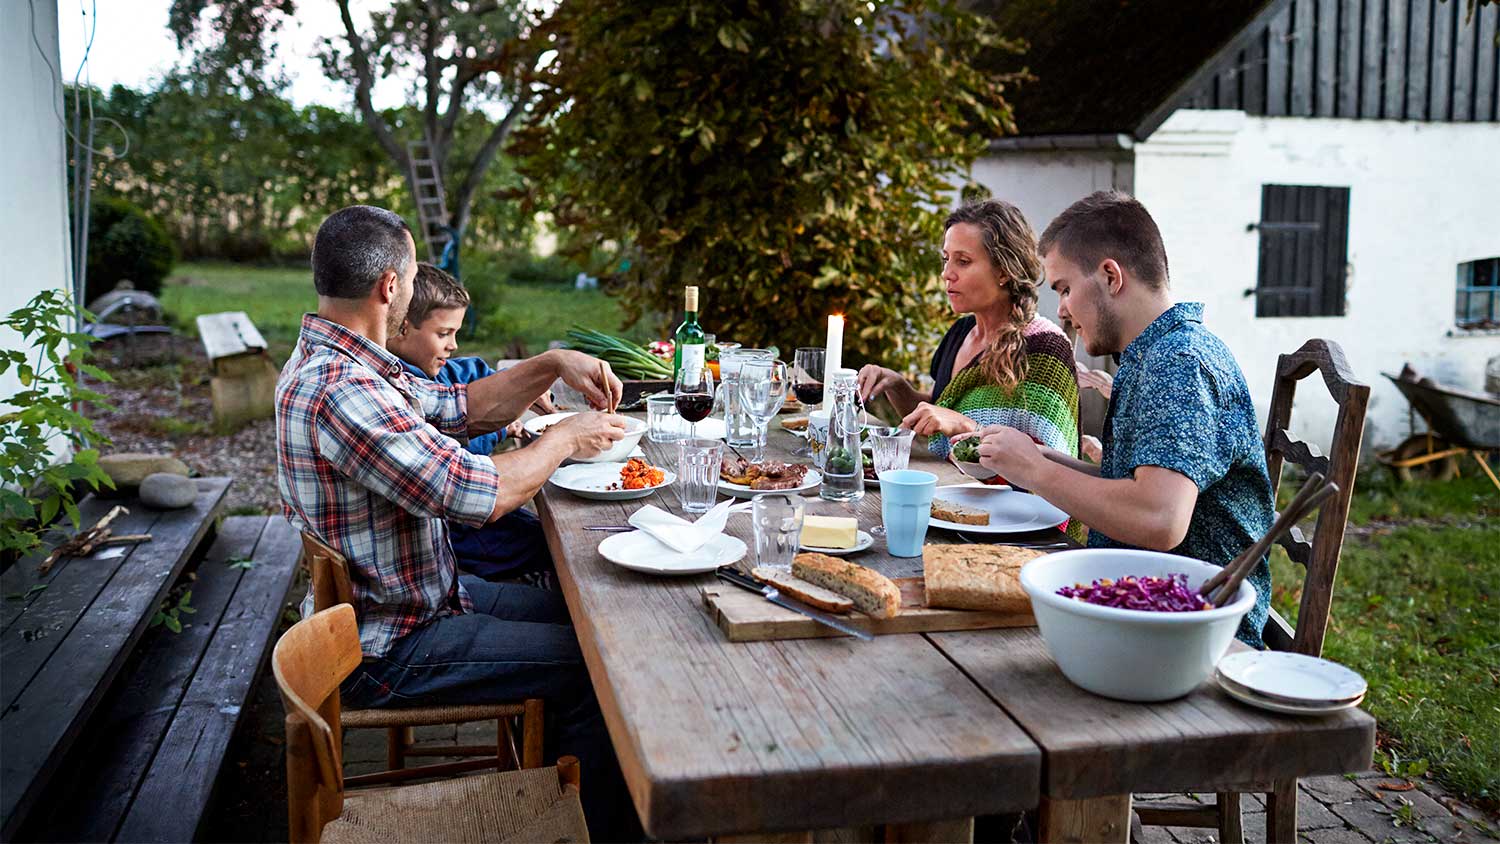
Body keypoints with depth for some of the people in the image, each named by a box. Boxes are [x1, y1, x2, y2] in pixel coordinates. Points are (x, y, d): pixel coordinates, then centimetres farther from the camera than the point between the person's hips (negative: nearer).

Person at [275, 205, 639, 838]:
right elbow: (479, 493, -30)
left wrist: (551, 366, 0)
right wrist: (565, 439, -13)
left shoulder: (330, 360, 5)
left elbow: (460, 409, 13)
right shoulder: (339, 393, -30)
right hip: (385, 651, -10)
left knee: (578, 615, 16)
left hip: (416, 594, 11)